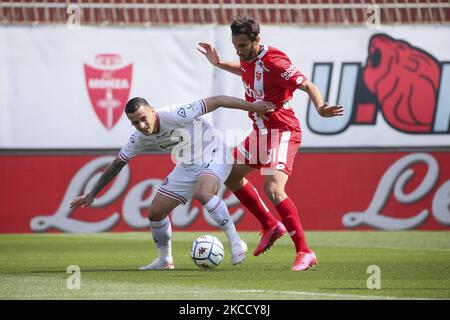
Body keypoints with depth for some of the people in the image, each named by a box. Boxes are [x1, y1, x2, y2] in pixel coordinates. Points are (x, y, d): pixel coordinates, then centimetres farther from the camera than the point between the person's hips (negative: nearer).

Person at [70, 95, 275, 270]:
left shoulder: (175, 115, -29)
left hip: (213, 156, -7)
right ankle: (164, 260, 23)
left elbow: (216, 101, -26)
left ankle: (235, 242, -23)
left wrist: (252, 106, -25)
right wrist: (92, 195, 9)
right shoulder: (139, 138, -8)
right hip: (187, 166, 7)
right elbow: (117, 164, 7)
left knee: (202, 193, -37)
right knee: (155, 212, 0)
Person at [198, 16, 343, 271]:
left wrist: (320, 108, -45)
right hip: (261, 131, 10)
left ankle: (305, 252, -19)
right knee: (231, 175, 20)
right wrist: (219, 64, 29)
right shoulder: (249, 59, 4)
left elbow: (308, 85, -27)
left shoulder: (274, 62, -23)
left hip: (282, 132, -10)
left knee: (273, 189, -24)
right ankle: (271, 226, 30)